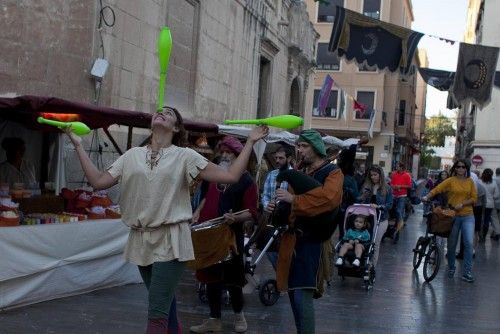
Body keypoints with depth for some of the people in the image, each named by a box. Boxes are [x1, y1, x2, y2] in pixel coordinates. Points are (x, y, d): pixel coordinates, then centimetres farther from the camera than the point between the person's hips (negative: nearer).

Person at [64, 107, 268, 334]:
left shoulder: (184, 156, 0)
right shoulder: (132, 155, 10)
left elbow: (231, 176, -5)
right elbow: (98, 181, 5)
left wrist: (250, 142, -8)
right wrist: (79, 146, 6)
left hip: (171, 240, -4)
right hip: (141, 240, 4)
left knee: (157, 314, -10)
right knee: (164, 304, 17)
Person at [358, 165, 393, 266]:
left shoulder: (387, 189, 2)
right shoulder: (366, 187, 9)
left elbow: (389, 204, -3)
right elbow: (360, 201, 11)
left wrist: (379, 206, -18)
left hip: (381, 219, -2)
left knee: (375, 242, -7)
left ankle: (373, 265, 4)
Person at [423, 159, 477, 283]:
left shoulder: (470, 182, 5)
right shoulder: (450, 181, -2)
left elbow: (474, 198, 1)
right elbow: (437, 189, -12)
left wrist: (462, 204, -13)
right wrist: (427, 197, -29)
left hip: (467, 216, 1)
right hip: (453, 216, -1)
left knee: (468, 243, -11)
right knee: (451, 244, 9)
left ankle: (467, 273, -6)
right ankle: (451, 268, 30)